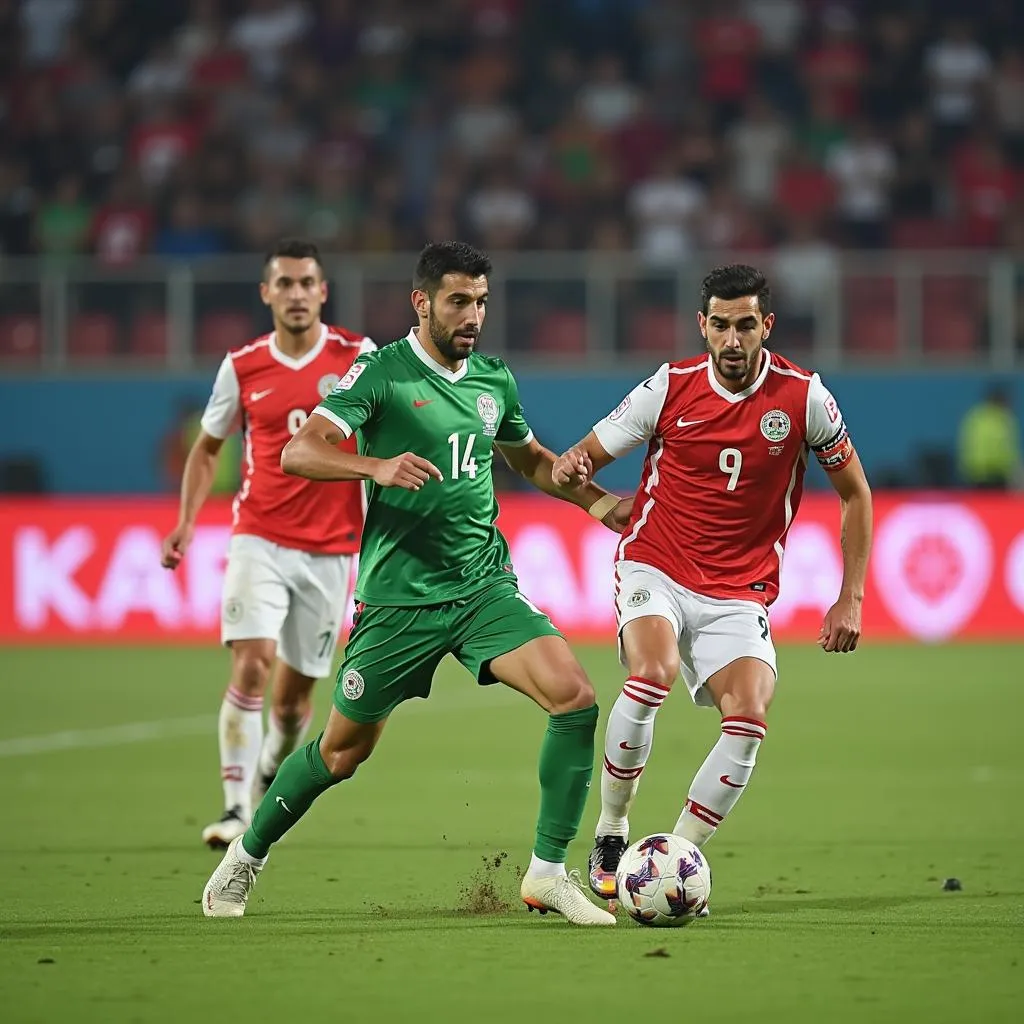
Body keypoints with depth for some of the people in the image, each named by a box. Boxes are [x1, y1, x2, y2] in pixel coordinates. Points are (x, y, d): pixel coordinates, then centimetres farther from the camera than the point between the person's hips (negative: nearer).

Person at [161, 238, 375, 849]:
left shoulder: (357, 357, -3)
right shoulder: (242, 367, 1)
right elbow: (208, 448, 14)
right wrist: (187, 522, 1)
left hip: (330, 550, 0)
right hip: (259, 540, 0)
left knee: (294, 693, 7)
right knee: (251, 666, -19)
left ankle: (270, 778, 36)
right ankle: (236, 809, -18)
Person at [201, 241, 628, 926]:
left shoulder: (494, 379, 10)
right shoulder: (381, 373, -8)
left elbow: (530, 458, 29)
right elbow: (298, 453, -19)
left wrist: (594, 499, 15)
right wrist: (378, 466, -35)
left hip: (485, 586, 4)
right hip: (399, 596, -4)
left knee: (574, 698, -17)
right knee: (344, 750, 6)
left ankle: (548, 874, -9)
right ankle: (245, 858, 31)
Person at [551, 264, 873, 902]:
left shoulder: (804, 397, -4)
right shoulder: (671, 388, -5)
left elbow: (855, 494, 7)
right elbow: (588, 455, 5)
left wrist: (851, 599, 2)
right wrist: (569, 467, -21)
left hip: (740, 593, 2)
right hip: (655, 568, -1)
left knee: (750, 719, -20)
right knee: (654, 675, -30)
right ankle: (610, 838, -12)